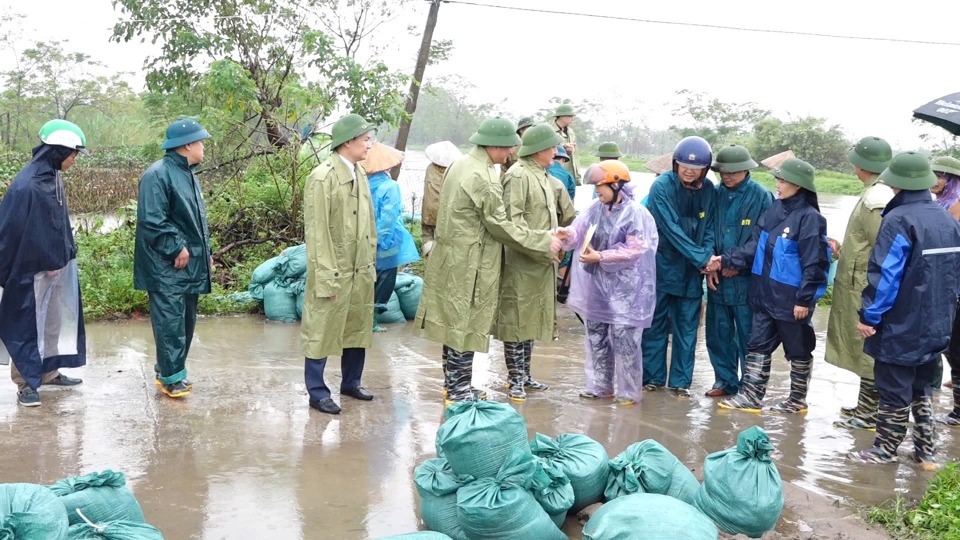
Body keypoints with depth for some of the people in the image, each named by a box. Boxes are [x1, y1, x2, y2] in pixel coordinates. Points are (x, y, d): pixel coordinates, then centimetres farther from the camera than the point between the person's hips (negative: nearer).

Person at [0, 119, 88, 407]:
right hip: (31, 269, -8)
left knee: (54, 320, 17)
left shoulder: (53, 178, 5)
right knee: (27, 325, 3)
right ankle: (26, 383, 13)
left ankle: (49, 371, 31)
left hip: (56, 266, 8)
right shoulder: (27, 184, -21)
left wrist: (64, 257, 11)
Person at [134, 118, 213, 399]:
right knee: (170, 322, -5)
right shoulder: (158, 175, -15)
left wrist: (205, 252, 18)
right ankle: (171, 377, 4)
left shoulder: (188, 175, 16)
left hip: (190, 264, 9)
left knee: (186, 321, 14)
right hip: (167, 267, -9)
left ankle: (168, 369, 26)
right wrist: (177, 248, -18)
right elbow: (152, 221, -22)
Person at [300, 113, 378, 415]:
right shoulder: (323, 177, -14)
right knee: (322, 331, 5)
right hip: (335, 271, -7)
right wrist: (326, 277, -17)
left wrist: (372, 261, 11)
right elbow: (317, 232, -15)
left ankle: (351, 382, 32)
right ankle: (317, 392, 16)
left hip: (361, 271, 7)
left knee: (358, 329, 16)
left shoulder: (361, 175, 8)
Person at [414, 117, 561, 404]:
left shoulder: (460, 165, 9)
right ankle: (460, 391, 10)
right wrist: (544, 241, -11)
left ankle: (453, 385, 27)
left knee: (453, 323, 16)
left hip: (451, 259, 9)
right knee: (467, 325, 1)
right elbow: (500, 225, -17)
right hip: (468, 265, -9)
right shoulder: (484, 178, -21)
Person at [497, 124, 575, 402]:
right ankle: (515, 380, 5)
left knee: (532, 318, 15)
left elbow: (565, 215, 25)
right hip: (521, 261, -9)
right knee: (517, 319, -2)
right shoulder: (518, 175, -12)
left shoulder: (547, 178, 15)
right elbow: (513, 220, -20)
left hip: (542, 262, 9)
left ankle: (524, 374, 25)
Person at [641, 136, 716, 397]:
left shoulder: (708, 190, 2)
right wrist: (702, 258, -19)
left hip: (692, 271, 3)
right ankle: (652, 376, 16)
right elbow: (671, 229, -17)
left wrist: (707, 257, -12)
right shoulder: (662, 186, -12)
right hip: (662, 266, -3)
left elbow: (709, 228, 6)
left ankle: (680, 381, 15)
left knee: (687, 327, 6)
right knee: (655, 324, 4)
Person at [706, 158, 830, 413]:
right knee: (758, 345, 11)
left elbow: (814, 263, -16)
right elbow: (754, 246, 9)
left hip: (791, 299, -7)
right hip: (765, 295, 7)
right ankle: (750, 396, 19)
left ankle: (797, 400, 24)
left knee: (798, 350, 10)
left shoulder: (809, 217, -15)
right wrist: (725, 260, -1)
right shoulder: (774, 210, 6)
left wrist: (804, 299, -17)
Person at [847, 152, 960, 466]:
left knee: (894, 391, 4)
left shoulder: (899, 220, -18)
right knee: (920, 388, 19)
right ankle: (925, 451, 24)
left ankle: (885, 450, 15)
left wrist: (869, 316, -13)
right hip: (935, 327, 8)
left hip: (900, 327, -8)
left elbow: (884, 275, -21)